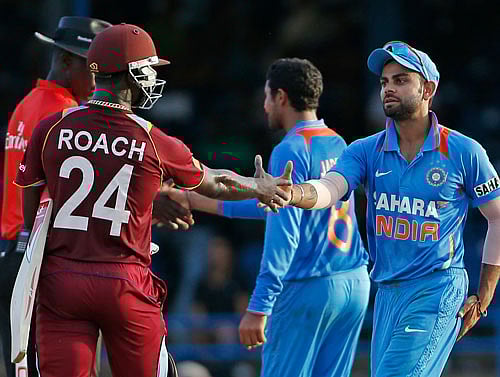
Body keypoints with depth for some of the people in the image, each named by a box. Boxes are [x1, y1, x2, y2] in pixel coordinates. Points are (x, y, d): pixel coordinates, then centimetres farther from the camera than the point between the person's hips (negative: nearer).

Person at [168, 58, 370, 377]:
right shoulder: (339, 145, 14)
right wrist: (196, 202, 28)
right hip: (356, 284, 8)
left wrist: (259, 307, -20)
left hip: (307, 290, -8)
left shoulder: (290, 151, -11)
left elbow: (283, 233, -19)